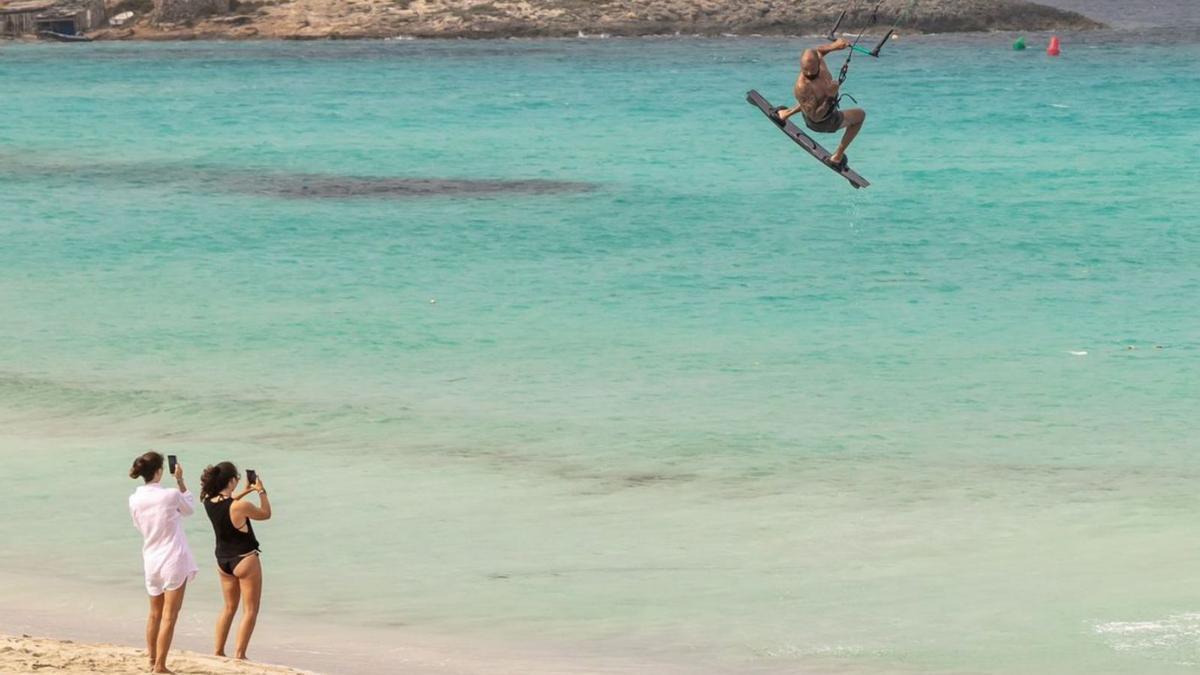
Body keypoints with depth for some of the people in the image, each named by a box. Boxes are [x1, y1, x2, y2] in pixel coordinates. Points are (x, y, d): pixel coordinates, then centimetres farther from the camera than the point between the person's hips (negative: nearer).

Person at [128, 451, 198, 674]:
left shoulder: (134, 500, -2)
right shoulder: (171, 495, -14)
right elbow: (190, 509, 6)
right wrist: (180, 481, 11)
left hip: (151, 561, 5)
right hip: (174, 560, -5)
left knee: (155, 614, 20)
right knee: (169, 616, -2)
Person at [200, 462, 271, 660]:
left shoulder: (209, 502, -6)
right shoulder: (241, 506, -25)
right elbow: (266, 514, -6)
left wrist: (245, 492, 18)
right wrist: (261, 491, 4)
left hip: (223, 560, 7)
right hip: (245, 560, -7)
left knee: (229, 607, 22)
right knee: (250, 610, 4)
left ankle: (218, 651, 23)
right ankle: (239, 655, 0)